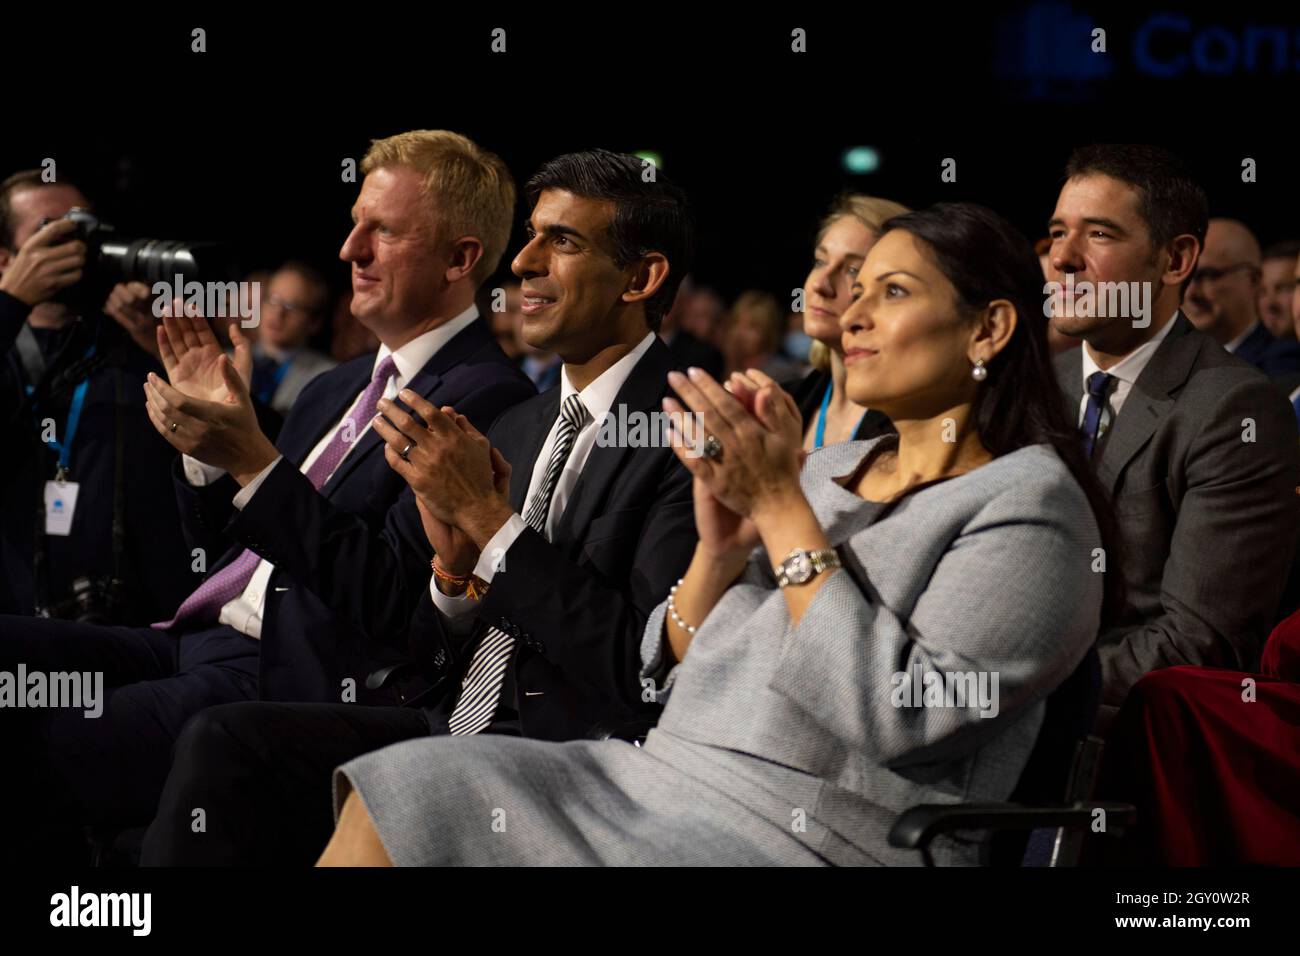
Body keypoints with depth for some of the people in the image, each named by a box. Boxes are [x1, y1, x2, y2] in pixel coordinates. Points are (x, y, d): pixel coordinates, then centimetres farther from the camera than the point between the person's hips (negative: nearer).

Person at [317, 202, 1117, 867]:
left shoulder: (1028, 502, -4)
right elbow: (670, 673, 16)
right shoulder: (833, 469, 18)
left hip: (811, 836, -8)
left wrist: (783, 507, -13)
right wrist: (721, 545, -3)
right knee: (401, 793, -13)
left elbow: (896, 716, -18)